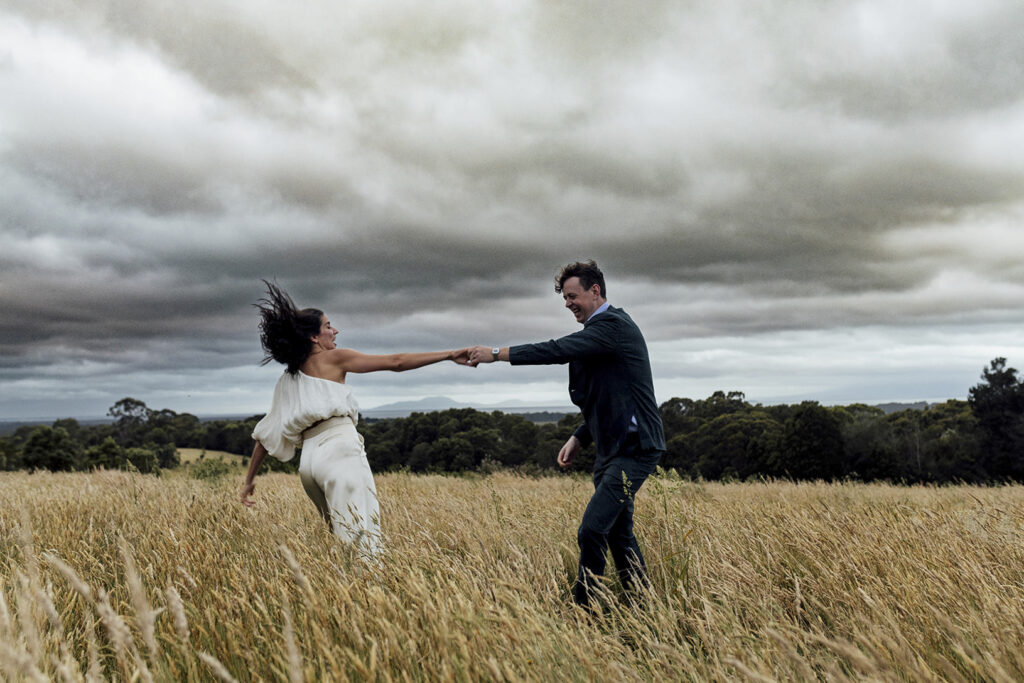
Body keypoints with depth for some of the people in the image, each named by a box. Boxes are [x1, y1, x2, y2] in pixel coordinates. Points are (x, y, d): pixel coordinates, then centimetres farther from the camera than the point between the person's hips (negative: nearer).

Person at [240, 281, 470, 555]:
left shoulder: (287, 379, 21)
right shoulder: (334, 358, 5)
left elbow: (267, 432, 21)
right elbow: (396, 362, 0)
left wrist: (249, 478, 29)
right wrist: (450, 355, 1)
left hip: (309, 460, 7)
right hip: (341, 452, -7)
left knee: (342, 542, 11)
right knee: (364, 544, -14)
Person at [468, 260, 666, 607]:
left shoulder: (612, 325, -14)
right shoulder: (604, 327, 17)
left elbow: (559, 350, -25)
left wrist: (497, 353, -21)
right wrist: (579, 438, 15)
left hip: (633, 448, -11)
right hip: (613, 448, 11)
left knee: (592, 528, -15)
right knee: (618, 532, 14)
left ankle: (582, 605, -8)